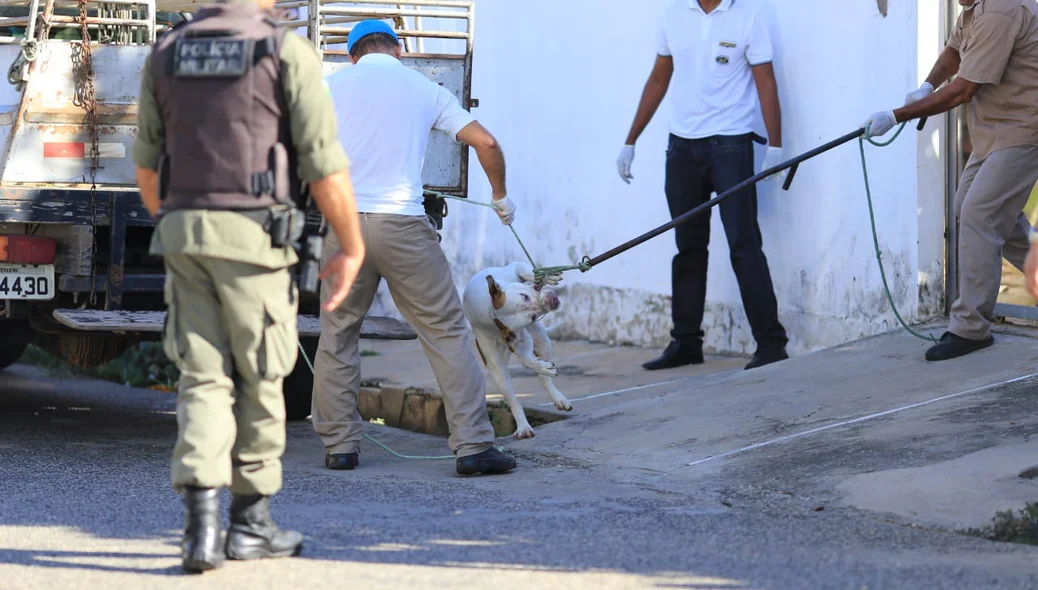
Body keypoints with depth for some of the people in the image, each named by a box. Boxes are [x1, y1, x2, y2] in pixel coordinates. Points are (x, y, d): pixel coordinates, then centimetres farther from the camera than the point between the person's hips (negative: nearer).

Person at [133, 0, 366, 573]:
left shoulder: (167, 53, 8)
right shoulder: (288, 53, -7)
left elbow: (148, 162, 16)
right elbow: (326, 166, -8)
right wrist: (352, 249, 3)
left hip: (185, 234, 4)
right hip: (253, 240, -4)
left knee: (204, 382, 4)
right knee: (259, 380, 11)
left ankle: (201, 526, -11)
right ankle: (250, 521, 21)